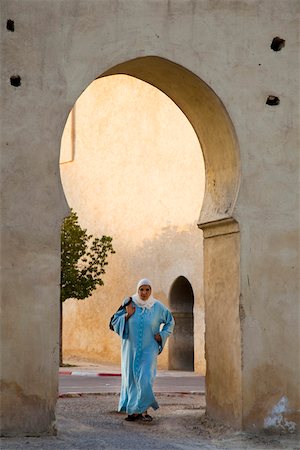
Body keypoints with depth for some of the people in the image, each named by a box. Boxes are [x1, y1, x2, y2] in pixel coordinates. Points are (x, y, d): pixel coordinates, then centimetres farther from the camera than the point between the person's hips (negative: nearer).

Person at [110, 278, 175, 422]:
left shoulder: (157, 307, -1)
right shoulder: (129, 304, -1)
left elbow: (170, 321, 15)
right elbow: (115, 322, 2)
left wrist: (162, 335, 1)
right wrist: (127, 315, -13)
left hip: (148, 349, -1)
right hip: (131, 349, 1)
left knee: (145, 380, -13)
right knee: (131, 378, 5)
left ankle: (143, 410, -3)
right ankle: (133, 410, 15)